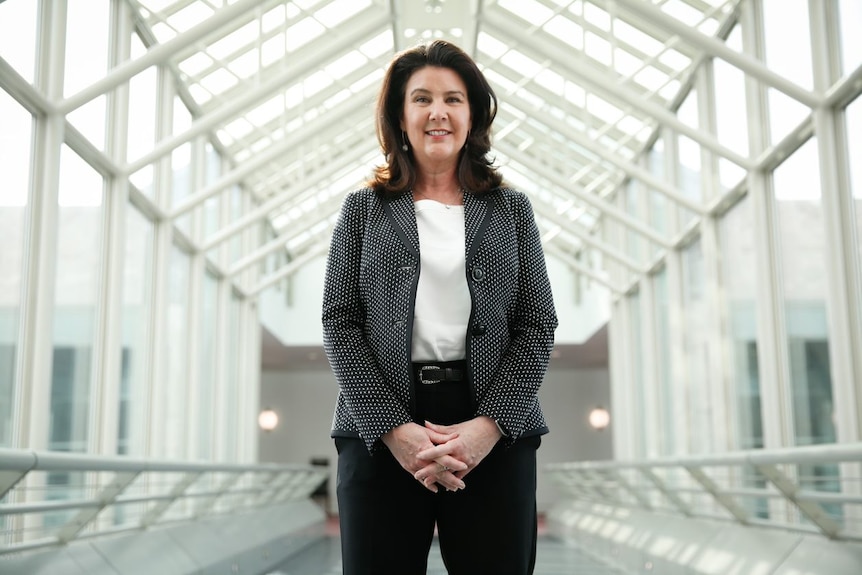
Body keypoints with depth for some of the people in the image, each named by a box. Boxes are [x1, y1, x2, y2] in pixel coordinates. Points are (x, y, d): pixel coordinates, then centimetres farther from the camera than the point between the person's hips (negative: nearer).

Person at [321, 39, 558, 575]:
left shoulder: (510, 209, 12)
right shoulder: (364, 209, 10)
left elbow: (539, 325, 5)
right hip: (382, 434, 0)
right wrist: (391, 426, -10)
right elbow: (340, 324, 3)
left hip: (495, 434, 1)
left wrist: (491, 423, -9)